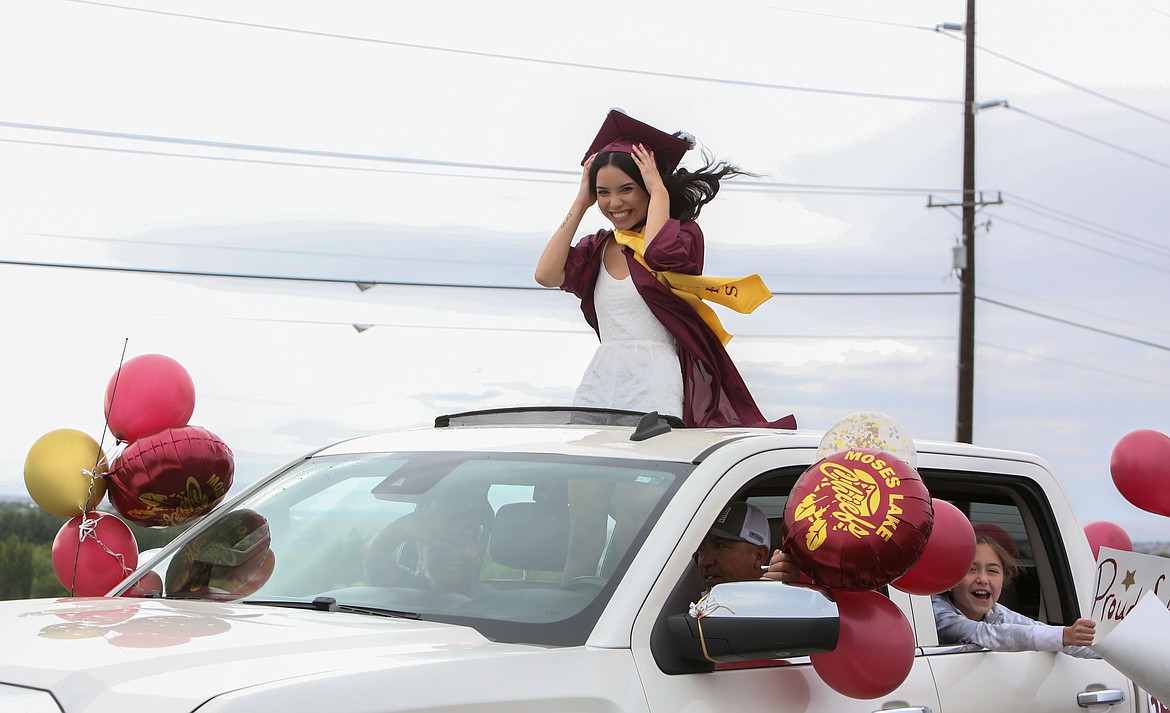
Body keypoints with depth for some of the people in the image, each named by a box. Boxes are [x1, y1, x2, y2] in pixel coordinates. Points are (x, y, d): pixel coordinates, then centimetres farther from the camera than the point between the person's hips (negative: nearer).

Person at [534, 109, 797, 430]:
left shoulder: (682, 234, 5)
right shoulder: (597, 247, 18)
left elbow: (659, 253, -19)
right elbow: (547, 275, 0)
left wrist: (659, 191, -3)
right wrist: (581, 202, 8)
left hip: (655, 383, -4)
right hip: (600, 381, 4)